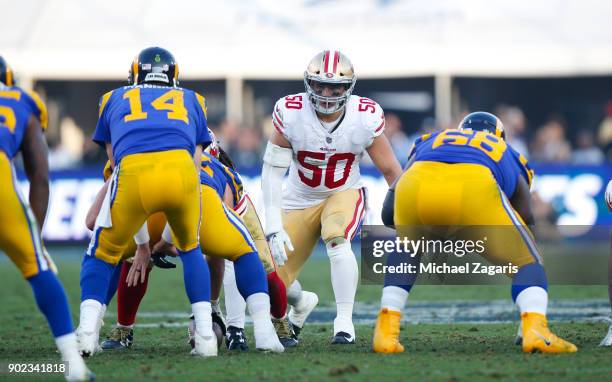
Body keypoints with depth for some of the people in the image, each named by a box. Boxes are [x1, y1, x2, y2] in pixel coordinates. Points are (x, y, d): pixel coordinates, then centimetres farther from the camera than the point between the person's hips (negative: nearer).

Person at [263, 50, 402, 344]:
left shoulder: (365, 118, -19)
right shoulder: (290, 113, -20)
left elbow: (391, 171, -9)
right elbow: (273, 168, -16)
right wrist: (273, 225, -22)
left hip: (345, 195, -1)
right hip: (300, 200, 1)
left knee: (337, 241, -35)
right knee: (274, 280, 0)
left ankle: (344, 321, -23)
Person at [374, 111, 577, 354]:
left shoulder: (429, 142, 42)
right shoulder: (508, 156, 40)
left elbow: (388, 215, 33)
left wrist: (432, 231, 49)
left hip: (416, 187, 2)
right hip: (474, 187, -2)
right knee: (527, 261, 18)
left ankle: (386, 332, 22)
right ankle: (535, 330, -7)